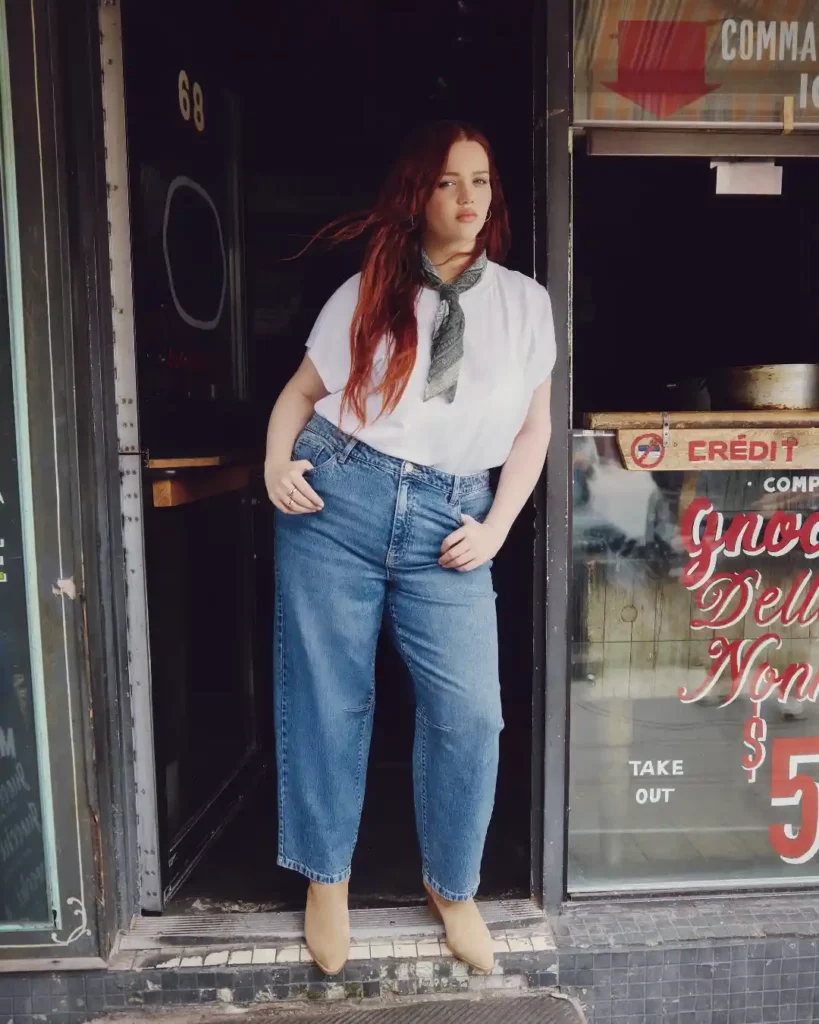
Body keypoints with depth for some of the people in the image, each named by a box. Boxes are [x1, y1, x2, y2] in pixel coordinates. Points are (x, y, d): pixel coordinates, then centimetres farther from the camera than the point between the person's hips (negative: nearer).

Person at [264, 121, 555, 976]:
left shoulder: (524, 302, 9)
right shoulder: (367, 293, 7)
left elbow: (533, 428, 12)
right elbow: (302, 390, 12)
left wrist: (496, 526, 1)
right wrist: (278, 462, -7)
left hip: (447, 525, 1)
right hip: (336, 498, 0)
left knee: (470, 711, -6)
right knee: (326, 699, 7)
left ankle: (452, 886, 23)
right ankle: (327, 877, 31)